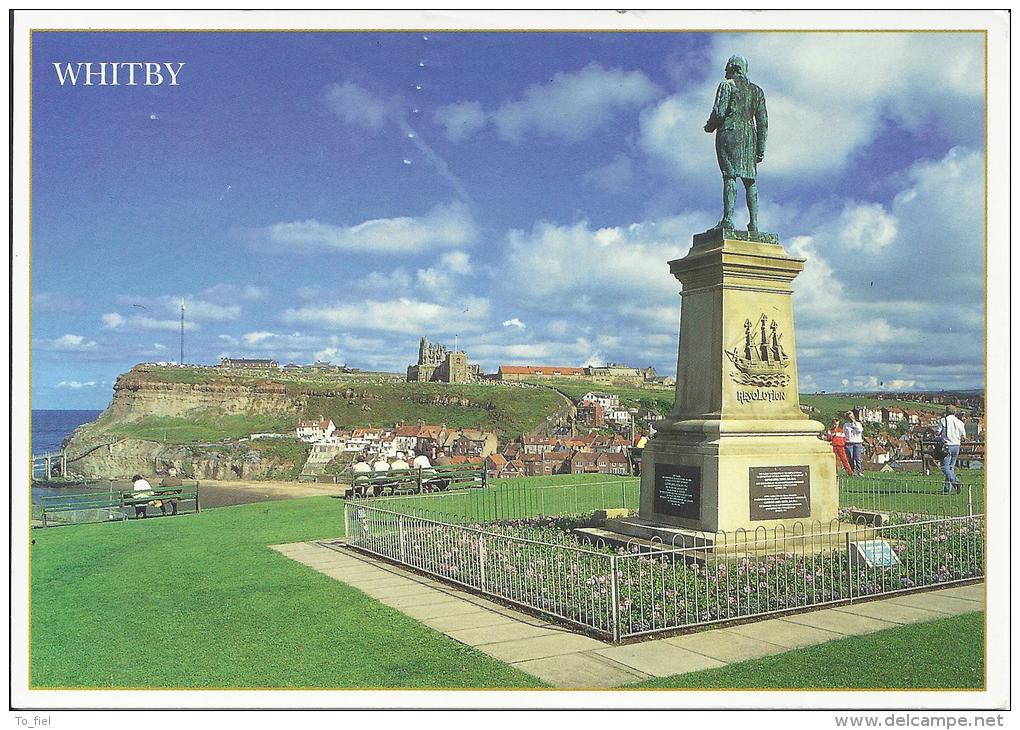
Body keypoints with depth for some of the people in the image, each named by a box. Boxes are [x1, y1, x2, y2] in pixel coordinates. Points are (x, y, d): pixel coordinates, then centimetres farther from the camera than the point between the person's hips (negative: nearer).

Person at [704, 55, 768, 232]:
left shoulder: (727, 86, 1)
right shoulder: (757, 90, 18)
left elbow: (719, 112, -10)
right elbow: (763, 121, 13)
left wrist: (710, 127, 10)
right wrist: (761, 148, 14)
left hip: (729, 133, -5)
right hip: (749, 137, 5)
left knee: (729, 177, -12)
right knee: (750, 180, 4)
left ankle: (728, 219, -20)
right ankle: (753, 223, -1)